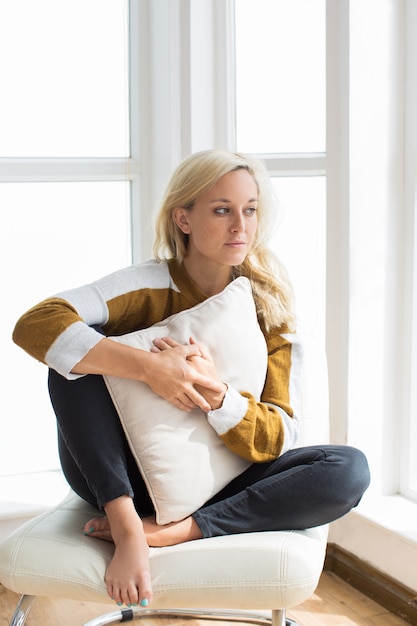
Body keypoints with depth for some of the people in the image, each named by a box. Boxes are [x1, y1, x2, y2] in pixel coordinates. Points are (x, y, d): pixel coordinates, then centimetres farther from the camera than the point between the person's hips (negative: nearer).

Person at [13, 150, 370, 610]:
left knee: (349, 469, -21)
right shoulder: (148, 285, -11)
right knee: (76, 352, -24)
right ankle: (126, 526, -31)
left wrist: (216, 395, -30)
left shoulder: (267, 309, -4)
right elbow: (35, 325, -28)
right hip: (123, 479, -2)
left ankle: (182, 531, -28)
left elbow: (279, 438, -11)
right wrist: (148, 367, -38)